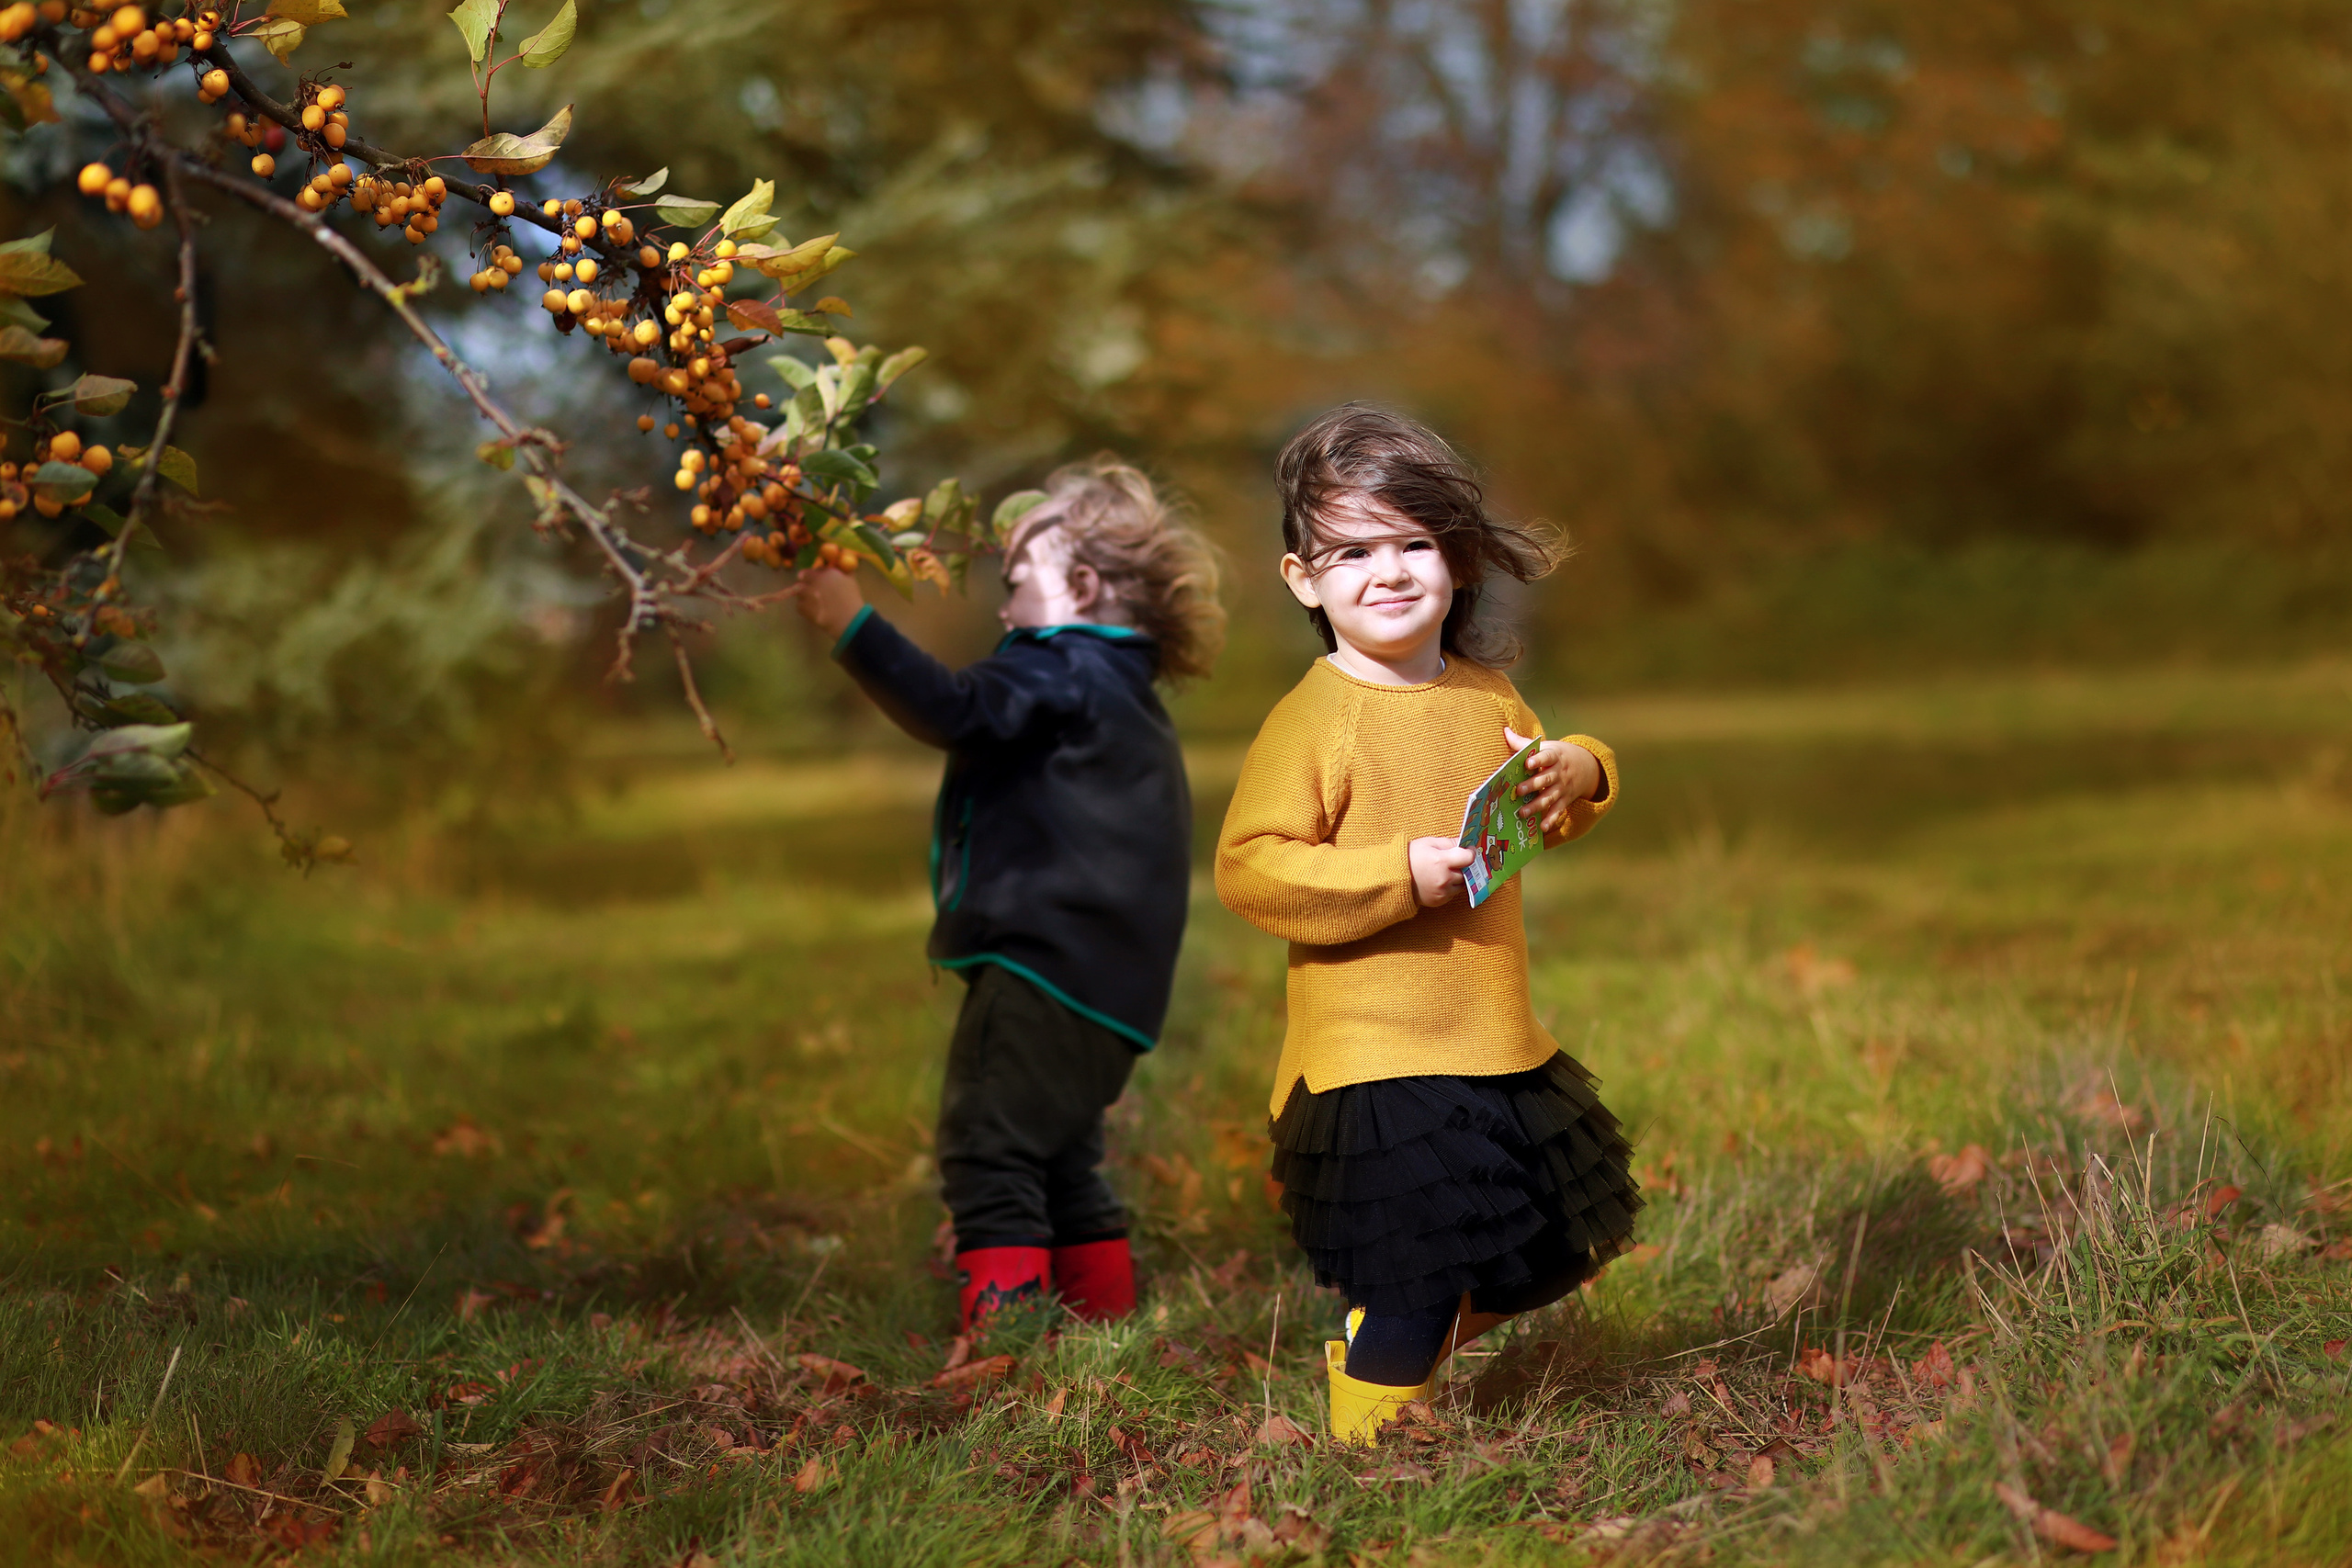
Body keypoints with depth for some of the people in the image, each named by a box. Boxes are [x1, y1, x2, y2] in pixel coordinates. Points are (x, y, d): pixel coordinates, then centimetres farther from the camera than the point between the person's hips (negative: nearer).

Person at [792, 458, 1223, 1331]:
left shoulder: (1064, 674, -10)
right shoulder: (1116, 689, 22)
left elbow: (955, 710, -25)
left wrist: (852, 627, -24)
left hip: (1044, 964, -11)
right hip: (1102, 984, 11)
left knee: (989, 1151, -11)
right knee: (1060, 1164, 19)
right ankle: (1104, 1319, 22)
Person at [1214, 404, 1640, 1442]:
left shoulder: (1488, 696, 8)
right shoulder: (1312, 721, -14)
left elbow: (1539, 819, 24)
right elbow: (1248, 869, -19)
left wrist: (1575, 776, 0)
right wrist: (1402, 877, -25)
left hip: (1498, 1044, 8)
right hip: (1374, 1055, -8)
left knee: (1552, 1251, 19)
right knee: (1416, 1283, -7)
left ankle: (1373, 1352, 37)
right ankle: (1370, 1434, 15)